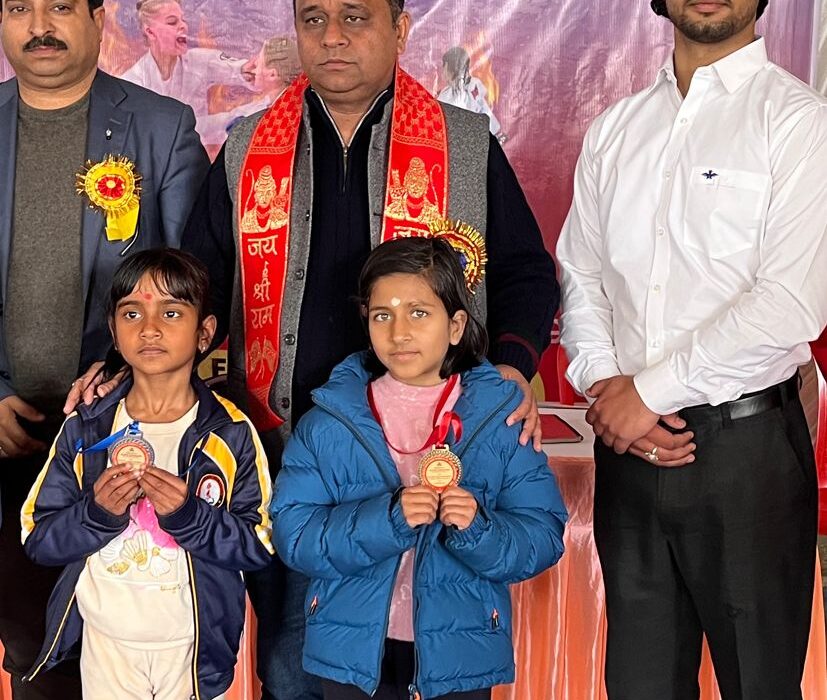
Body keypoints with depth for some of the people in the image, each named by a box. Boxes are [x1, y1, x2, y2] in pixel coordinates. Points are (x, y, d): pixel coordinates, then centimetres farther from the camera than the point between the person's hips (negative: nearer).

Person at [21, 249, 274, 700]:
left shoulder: (231, 434, -7)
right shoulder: (84, 430, -2)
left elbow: (259, 547, -9)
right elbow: (38, 539, -3)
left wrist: (189, 516, -23)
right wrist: (97, 513, -20)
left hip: (193, 645, -1)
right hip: (105, 642, 1)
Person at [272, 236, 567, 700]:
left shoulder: (498, 419, -4)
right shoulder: (330, 422, -3)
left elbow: (543, 538, -7)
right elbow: (293, 535, -11)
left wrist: (479, 531, -25)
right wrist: (385, 519, -24)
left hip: (459, 653, 0)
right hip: (355, 649, 0)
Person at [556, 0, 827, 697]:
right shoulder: (615, 129, 11)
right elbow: (579, 276, 11)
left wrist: (648, 392, -11)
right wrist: (605, 389, -6)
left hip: (744, 448, -4)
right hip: (627, 444, 5)